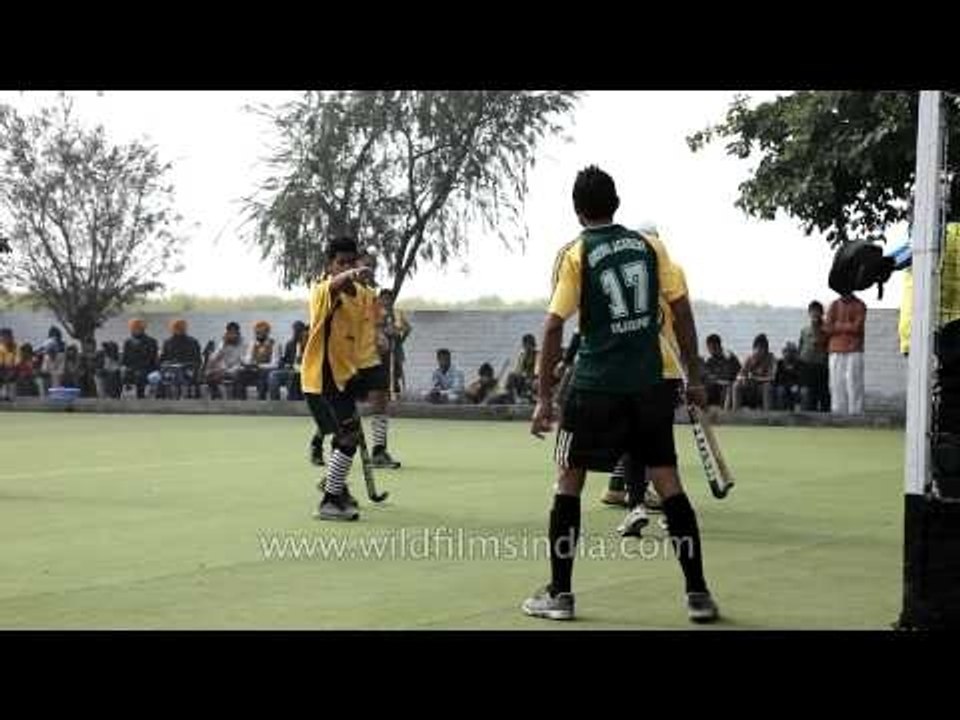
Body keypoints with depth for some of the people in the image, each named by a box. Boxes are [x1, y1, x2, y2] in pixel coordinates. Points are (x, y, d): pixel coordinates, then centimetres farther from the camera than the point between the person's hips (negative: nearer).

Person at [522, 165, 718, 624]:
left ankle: (560, 594, 10)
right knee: (668, 482, 7)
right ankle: (697, 594, 6)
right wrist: (694, 378, 11)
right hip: (649, 384, 3)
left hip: (596, 386, -3)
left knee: (568, 481, 9)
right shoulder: (649, 245, 7)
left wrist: (544, 397, -5)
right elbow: (681, 311, 5)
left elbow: (554, 327, -8)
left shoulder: (575, 254, -3)